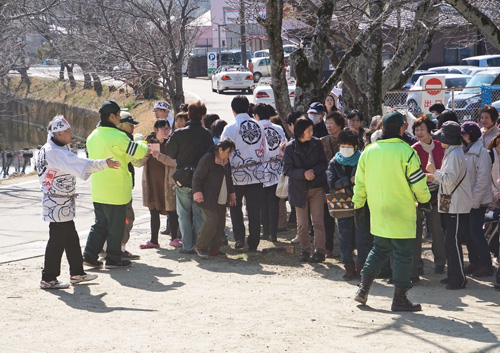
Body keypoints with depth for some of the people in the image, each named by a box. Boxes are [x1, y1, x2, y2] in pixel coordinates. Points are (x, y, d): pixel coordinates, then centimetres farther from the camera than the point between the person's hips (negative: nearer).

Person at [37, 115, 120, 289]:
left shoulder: (49, 150, 13)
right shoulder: (54, 152, -20)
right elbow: (81, 164, -27)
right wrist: (104, 163, -27)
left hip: (64, 203, 11)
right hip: (58, 204, -11)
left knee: (71, 239, 16)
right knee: (57, 240, -5)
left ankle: (77, 272, 24)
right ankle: (48, 279, 2)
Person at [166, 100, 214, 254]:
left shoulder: (178, 134, -11)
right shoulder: (207, 135, -7)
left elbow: (170, 153, -2)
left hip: (183, 179, -1)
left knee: (184, 213, 8)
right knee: (199, 214, 9)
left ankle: (187, 246, 5)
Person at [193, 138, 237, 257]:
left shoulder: (226, 161, 12)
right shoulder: (207, 159, -14)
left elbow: (228, 179, 25)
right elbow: (197, 177, -11)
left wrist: (231, 194, 24)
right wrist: (197, 193, -15)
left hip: (221, 199, 8)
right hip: (208, 198, -8)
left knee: (220, 223, 5)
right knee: (211, 220, -16)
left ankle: (214, 249, 13)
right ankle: (201, 246, -2)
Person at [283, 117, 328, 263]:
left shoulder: (317, 143, 1)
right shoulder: (290, 147, -3)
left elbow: (323, 163, 2)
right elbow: (287, 169, -6)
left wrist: (313, 171, -16)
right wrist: (304, 173, -20)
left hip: (317, 188, 0)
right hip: (299, 189, 0)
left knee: (318, 222, -4)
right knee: (302, 224, 4)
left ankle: (319, 251, 0)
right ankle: (305, 251, 16)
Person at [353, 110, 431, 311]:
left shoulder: (369, 151, 2)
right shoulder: (406, 152, -13)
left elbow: (360, 183, 8)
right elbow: (418, 182, -9)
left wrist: (359, 205, 18)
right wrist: (425, 200, 9)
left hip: (378, 213, 5)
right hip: (402, 214, -5)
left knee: (379, 250, 20)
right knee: (403, 255, 3)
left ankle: (363, 288, 15)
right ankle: (400, 298, 5)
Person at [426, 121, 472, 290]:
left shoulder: (455, 154, -16)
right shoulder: (450, 153, 16)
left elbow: (450, 180, -22)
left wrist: (435, 171, -11)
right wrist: (435, 177, 13)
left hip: (456, 206, -11)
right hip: (449, 205, 11)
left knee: (453, 242, -8)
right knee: (449, 241, 14)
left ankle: (459, 279, -3)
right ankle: (453, 275, 22)